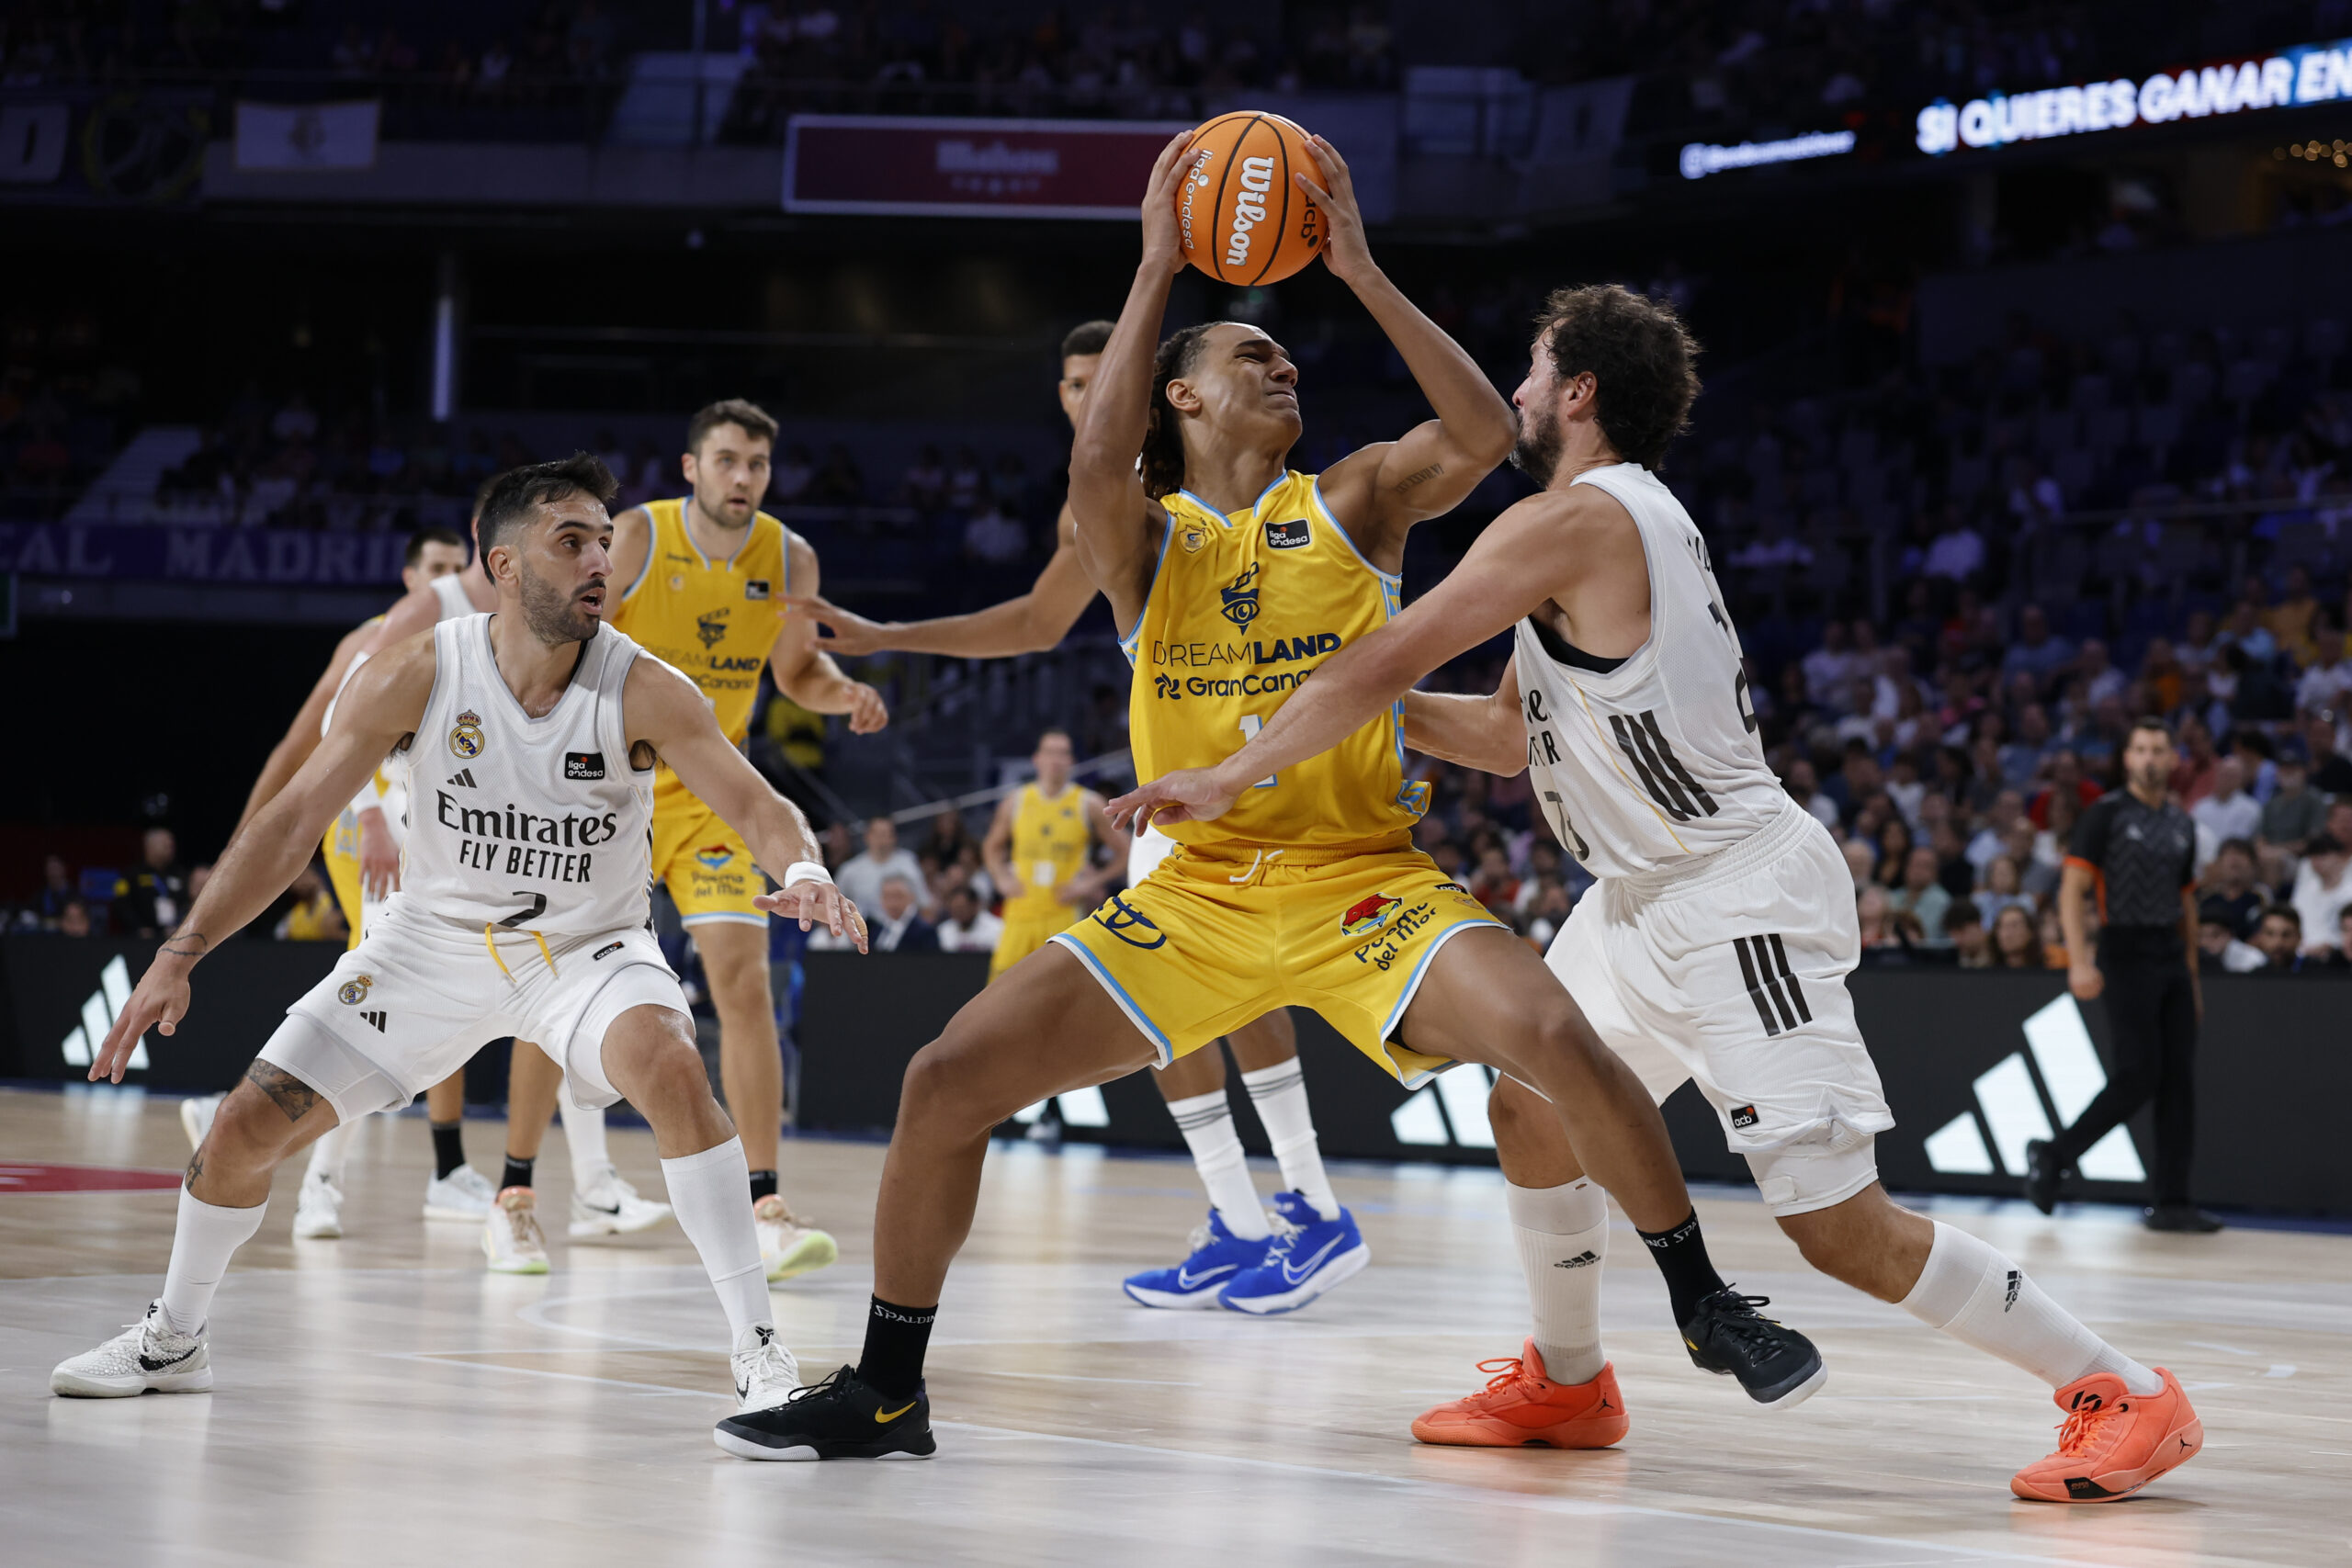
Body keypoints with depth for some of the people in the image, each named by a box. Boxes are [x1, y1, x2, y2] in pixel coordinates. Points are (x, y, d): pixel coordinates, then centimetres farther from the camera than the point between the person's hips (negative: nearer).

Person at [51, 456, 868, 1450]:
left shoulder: (644, 693, -21)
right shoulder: (417, 676, -18)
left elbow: (760, 806, -24)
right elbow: (292, 821, -14)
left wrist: (803, 871, -49)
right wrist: (180, 955, -20)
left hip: (588, 947, -2)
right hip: (436, 937, 2)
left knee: (671, 1069, -34)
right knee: (249, 1127, 0)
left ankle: (758, 1356, -27)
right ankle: (173, 1340, 29)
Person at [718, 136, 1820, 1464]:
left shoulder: (1353, 499, 5)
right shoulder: (1141, 535, 5)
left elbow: (1485, 433, -15)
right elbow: (1099, 464, -20)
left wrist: (1361, 270, -15)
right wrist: (1158, 267, -16)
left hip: (1364, 880, -1)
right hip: (1197, 893, 2)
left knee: (1555, 1039, -27)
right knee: (949, 1077, -9)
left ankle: (1705, 1304, -4)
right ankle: (887, 1392, 7)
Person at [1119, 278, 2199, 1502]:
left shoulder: (1573, 520, -17)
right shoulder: (1620, 517, 14)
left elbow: (1385, 665, -18)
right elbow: (1507, 737, 22)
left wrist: (1227, 777, -9)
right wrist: (1349, 710, 15)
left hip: (1740, 896, -11)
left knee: (1837, 1226, -13)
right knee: (1531, 1107, 20)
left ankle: (2124, 1395, -7)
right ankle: (1567, 1382, 35)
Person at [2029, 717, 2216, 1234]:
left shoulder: (2181, 823, 15)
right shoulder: (2106, 815, -4)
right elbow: (2071, 891, -9)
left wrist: (2191, 973, 18)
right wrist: (2080, 961, -20)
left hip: (2172, 957, 6)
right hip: (2126, 954, -6)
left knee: (2180, 1079, 1)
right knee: (2139, 1075, -12)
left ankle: (2171, 1202, 5)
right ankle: (2053, 1155, 3)